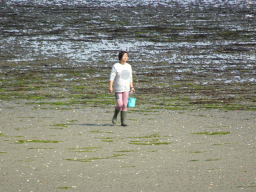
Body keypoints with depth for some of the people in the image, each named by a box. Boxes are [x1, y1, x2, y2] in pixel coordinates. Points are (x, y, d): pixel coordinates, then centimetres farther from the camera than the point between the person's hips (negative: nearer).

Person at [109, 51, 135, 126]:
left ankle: (123, 121, 1)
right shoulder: (116, 66, -6)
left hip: (126, 89, 4)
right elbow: (112, 77, -11)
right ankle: (115, 116, 17)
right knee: (119, 104, -11)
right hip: (118, 89, -4)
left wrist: (131, 87, 9)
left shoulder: (129, 66, 10)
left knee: (125, 105, -1)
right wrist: (110, 87, -20)